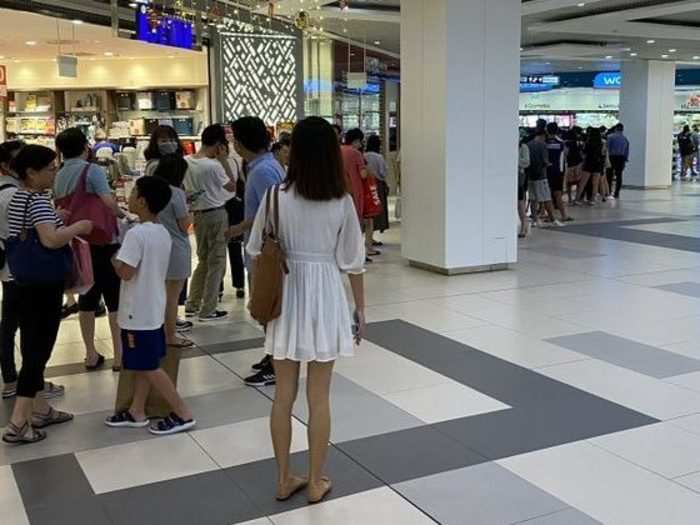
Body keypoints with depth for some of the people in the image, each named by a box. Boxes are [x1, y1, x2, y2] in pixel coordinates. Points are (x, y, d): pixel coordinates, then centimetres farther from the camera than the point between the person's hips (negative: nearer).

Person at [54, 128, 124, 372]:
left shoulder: (58, 177, 7)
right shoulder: (92, 170, -12)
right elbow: (109, 202, -23)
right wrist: (122, 213, -4)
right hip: (104, 241, -6)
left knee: (87, 298, 14)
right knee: (115, 298, 1)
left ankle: (91, 354, 20)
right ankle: (119, 355, 3)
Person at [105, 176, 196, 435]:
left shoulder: (136, 233, -21)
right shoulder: (163, 233, 6)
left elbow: (126, 272, -24)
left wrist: (114, 259, -6)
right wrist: (124, 258, 14)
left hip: (138, 311, -9)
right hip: (153, 308, 9)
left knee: (149, 367, 1)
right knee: (143, 365, 17)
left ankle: (183, 414, 4)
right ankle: (137, 412, 27)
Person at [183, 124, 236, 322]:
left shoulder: (186, 162, 0)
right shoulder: (213, 165, -20)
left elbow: (187, 188, 7)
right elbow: (231, 186, -7)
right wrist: (223, 161, -8)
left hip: (198, 213, 7)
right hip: (216, 214, -7)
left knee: (203, 260, 20)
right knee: (216, 262, 3)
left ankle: (192, 305, 24)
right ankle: (208, 310, 7)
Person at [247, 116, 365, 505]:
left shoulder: (277, 196, -7)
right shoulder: (341, 202, -8)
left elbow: (258, 253, -2)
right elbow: (352, 261, -2)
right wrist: (360, 308, 9)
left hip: (285, 297, 1)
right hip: (324, 297, -1)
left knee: (283, 394, 12)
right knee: (319, 397, 9)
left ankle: (284, 479, 24)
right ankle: (316, 482, 20)